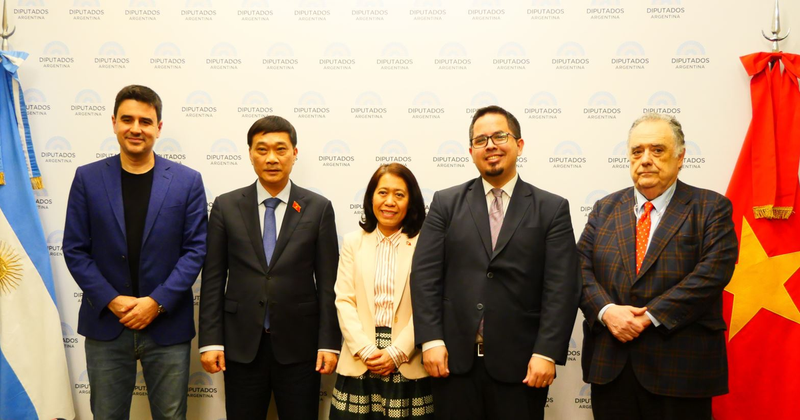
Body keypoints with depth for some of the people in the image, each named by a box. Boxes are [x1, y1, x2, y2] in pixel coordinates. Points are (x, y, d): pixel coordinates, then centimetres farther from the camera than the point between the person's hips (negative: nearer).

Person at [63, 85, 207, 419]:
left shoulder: (187, 181, -2)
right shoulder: (87, 178, 2)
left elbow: (195, 249, -4)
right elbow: (75, 250, 1)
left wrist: (157, 302, -12)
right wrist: (112, 301, -10)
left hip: (168, 324, -1)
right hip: (106, 325, 1)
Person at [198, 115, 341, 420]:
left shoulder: (318, 208, 0)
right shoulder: (226, 206, 3)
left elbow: (328, 282, -1)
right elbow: (213, 279, 3)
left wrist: (329, 343, -5)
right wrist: (210, 341, -2)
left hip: (299, 344, -1)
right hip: (241, 344, 1)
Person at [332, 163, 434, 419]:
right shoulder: (353, 242, 8)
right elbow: (344, 301, 2)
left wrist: (397, 353, -11)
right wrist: (365, 350, -9)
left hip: (409, 367, -2)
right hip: (359, 365, 2)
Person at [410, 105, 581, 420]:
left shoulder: (552, 209, 3)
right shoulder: (446, 203, 6)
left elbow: (562, 287, -3)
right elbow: (425, 274, 1)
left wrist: (546, 353, -10)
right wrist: (430, 340, -7)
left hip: (519, 364, -1)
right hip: (454, 359, 1)